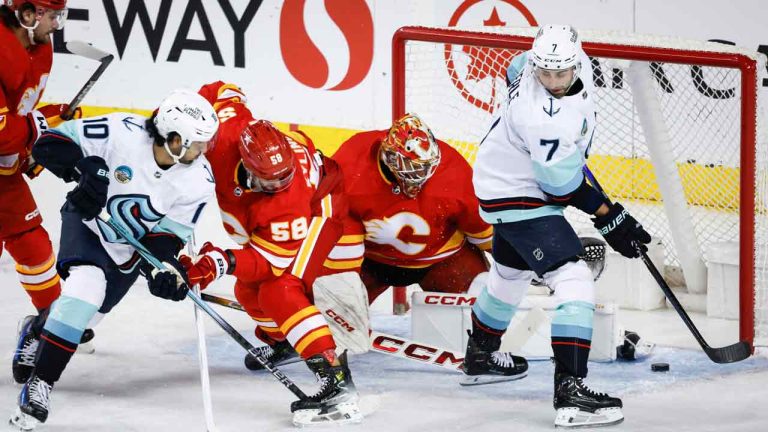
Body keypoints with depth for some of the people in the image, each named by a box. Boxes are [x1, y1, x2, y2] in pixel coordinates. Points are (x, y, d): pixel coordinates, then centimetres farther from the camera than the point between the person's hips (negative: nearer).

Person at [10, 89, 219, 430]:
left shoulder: (199, 181, -18)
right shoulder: (122, 132, -28)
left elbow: (167, 235, -11)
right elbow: (52, 142, -23)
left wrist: (163, 266, -30)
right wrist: (85, 167, -38)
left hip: (130, 249, 5)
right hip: (87, 222, -5)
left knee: (88, 307, 11)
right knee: (86, 283, -29)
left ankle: (40, 329, 48)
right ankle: (39, 384, -26)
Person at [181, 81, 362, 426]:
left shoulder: (287, 206, -43)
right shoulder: (227, 135, -33)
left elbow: (274, 262, -34)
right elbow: (222, 92, -13)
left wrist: (224, 262, -49)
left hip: (320, 208, -8)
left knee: (280, 289, -27)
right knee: (248, 291, 16)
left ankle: (336, 381, -37)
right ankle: (281, 339, 48)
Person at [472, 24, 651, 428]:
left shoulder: (577, 59, -12)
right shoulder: (544, 119, -38)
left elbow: (517, 68, 12)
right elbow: (563, 185, -26)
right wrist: (608, 217, -17)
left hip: (509, 178, 10)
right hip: (517, 196, -10)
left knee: (512, 271, 31)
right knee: (574, 281, -21)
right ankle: (570, 390, -27)